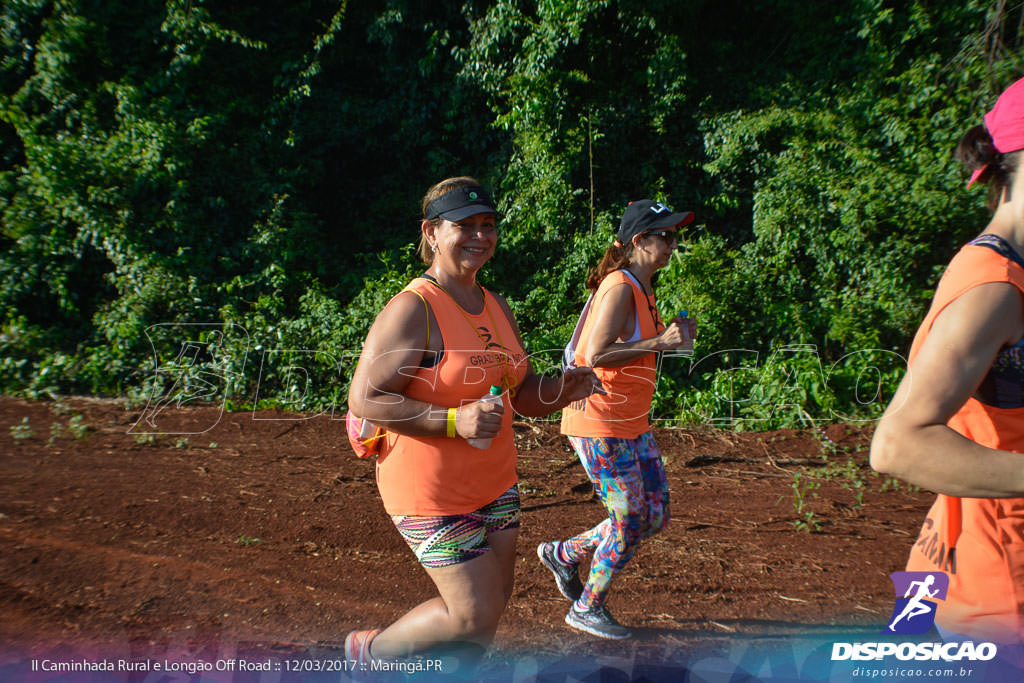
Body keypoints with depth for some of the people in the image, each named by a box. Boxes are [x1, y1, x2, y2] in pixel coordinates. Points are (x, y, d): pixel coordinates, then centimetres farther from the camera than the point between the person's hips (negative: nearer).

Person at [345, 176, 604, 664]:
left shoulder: (496, 308, 8)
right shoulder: (412, 309, -17)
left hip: (495, 486, 8)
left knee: (492, 606, 15)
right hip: (434, 495, -8)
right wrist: (455, 421, -29)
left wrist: (565, 388, -6)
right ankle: (371, 651, 24)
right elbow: (364, 399, -21)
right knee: (475, 615, -2)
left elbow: (523, 394, 15)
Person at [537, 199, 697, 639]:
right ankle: (587, 610, 25)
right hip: (599, 425, -10)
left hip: (631, 425, 10)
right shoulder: (619, 287, -17)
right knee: (629, 521, 2)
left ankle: (564, 554, 29)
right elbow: (595, 355, -26)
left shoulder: (641, 290, 14)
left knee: (655, 516, 14)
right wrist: (659, 343, -22)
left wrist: (672, 338, 5)